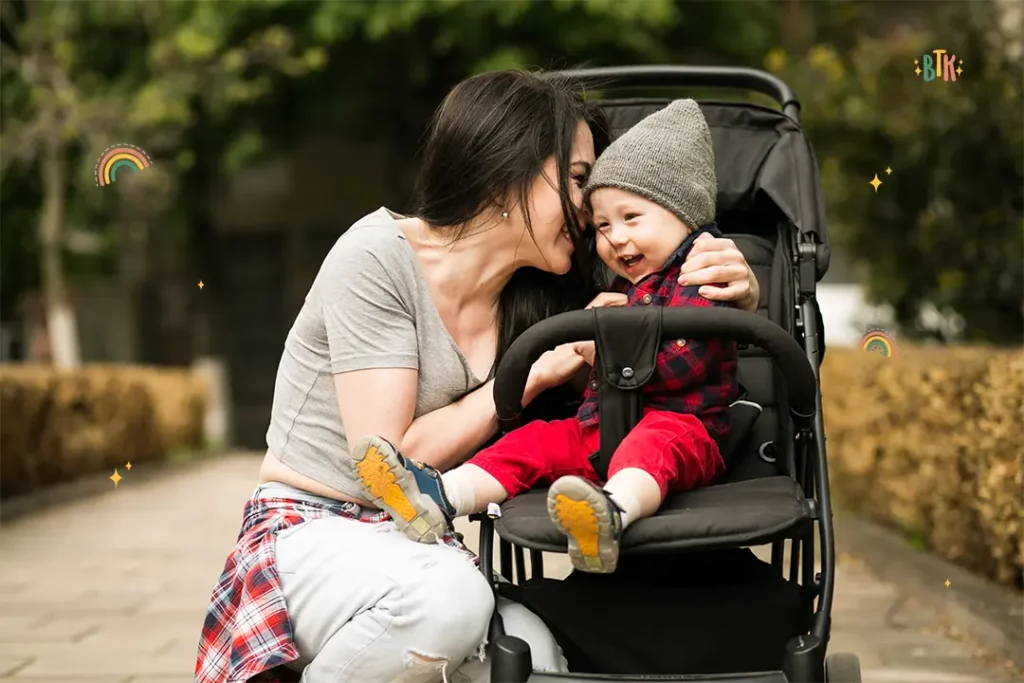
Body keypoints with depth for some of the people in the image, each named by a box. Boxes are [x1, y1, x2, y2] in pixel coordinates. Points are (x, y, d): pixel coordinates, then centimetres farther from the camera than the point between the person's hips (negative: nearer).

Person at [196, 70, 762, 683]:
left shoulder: (537, 299, 3)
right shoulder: (378, 258, -14)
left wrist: (739, 292, -11)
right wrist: (537, 372, -18)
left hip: (417, 544, 5)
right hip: (309, 531, -5)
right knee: (447, 595, -37)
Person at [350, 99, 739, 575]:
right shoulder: (624, 289, 28)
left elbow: (682, 361, -17)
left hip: (680, 422, -9)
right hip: (601, 425, 9)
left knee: (652, 442, -39)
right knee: (539, 439, -8)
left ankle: (616, 511, -73)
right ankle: (437, 497, -29)